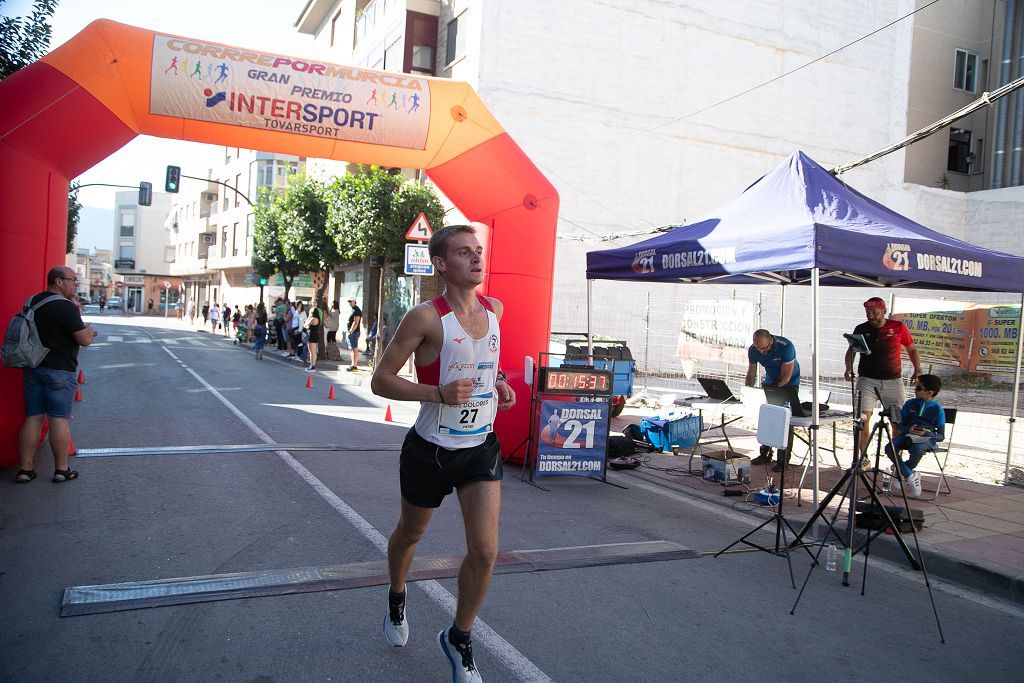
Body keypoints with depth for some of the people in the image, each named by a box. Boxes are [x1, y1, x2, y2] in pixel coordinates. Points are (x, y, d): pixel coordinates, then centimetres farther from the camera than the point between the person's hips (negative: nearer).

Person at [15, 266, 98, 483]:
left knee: (33, 418, 10)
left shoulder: (33, 301, 10)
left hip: (32, 368, 7)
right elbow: (85, 340, -18)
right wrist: (88, 330, 3)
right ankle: (61, 470, 7)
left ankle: (25, 469, 12)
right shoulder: (66, 307, -17)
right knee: (59, 420, 0)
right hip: (59, 371, -7)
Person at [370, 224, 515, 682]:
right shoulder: (425, 317, -17)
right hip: (431, 450, -3)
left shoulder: (494, 309, 1)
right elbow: (381, 380, -15)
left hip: (481, 447, 4)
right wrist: (439, 393, -28)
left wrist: (498, 382, 3)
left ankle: (458, 639, 21)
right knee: (410, 534, 20)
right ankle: (396, 600, 53)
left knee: (485, 551, -5)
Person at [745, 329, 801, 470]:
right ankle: (765, 454, 11)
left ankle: (783, 459, -5)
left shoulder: (786, 347, -31)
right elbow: (751, 373, -5)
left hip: (789, 384, -5)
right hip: (770, 381, 5)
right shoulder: (753, 350, -16)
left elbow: (786, 376, -26)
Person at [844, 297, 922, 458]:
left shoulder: (898, 327, 1)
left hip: (893, 380, 0)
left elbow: (912, 349, 12)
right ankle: (863, 457, -5)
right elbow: (851, 350, 11)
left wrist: (917, 370, 2)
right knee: (863, 418, -13)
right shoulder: (861, 329, 3)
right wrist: (848, 368, -6)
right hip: (867, 380, 0)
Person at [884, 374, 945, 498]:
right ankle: (910, 476, -16)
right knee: (889, 447, -28)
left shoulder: (938, 410, 1)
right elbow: (901, 424, 11)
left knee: (916, 449, -39)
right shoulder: (910, 404, 10)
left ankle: (900, 471, -9)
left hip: (927, 438, -3)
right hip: (908, 435, 3)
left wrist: (926, 433, -18)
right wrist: (908, 429, -12)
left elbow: (941, 436, 1)